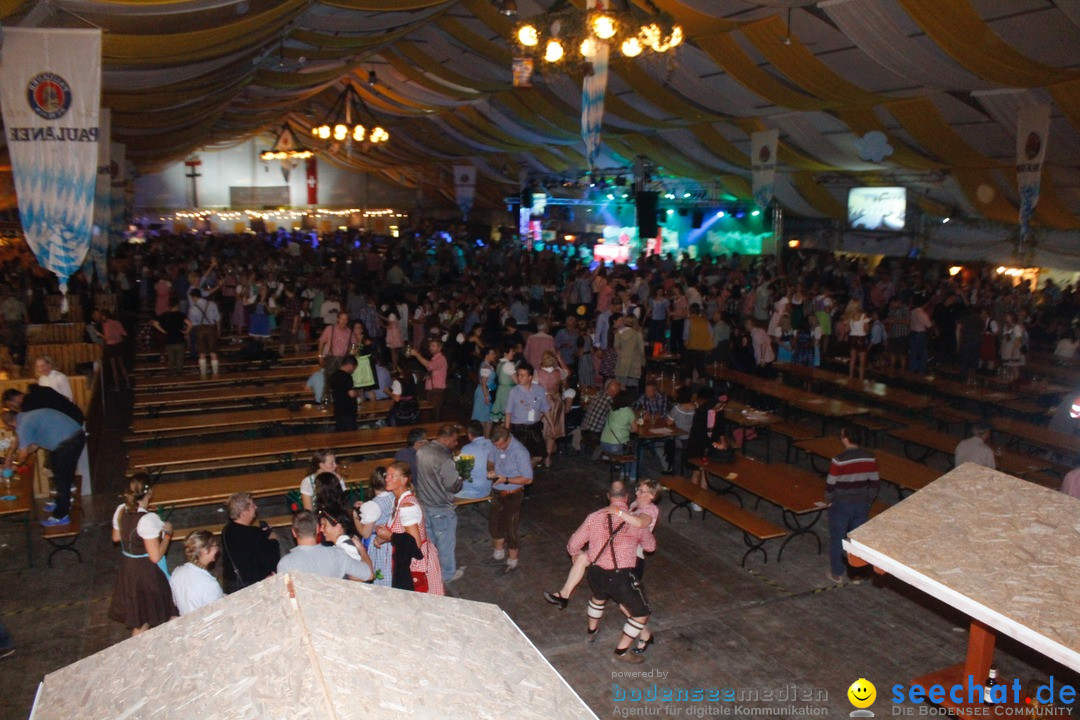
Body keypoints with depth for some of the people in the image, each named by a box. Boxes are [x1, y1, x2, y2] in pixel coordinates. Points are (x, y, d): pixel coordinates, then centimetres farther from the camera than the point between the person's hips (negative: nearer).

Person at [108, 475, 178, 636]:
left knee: (137, 621, 25)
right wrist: (167, 533, -14)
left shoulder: (121, 510, -8)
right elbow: (155, 556, -26)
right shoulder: (148, 520, -30)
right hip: (148, 572, -7)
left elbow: (116, 537, 10)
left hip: (128, 568, 7)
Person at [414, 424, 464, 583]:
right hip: (441, 509, -7)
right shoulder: (445, 458, -27)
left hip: (423, 503, 7)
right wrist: (461, 479, -3)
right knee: (446, 541, 13)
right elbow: (452, 485, -23)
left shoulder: (421, 450, -4)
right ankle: (448, 574, 29)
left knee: (427, 539, 24)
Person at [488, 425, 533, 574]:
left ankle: (512, 561, 28)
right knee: (494, 523, 22)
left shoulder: (520, 452, -29)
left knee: (510, 528, 7)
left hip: (512, 495, -7)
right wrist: (493, 471, -10)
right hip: (497, 493, 7)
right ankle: (498, 553, 46)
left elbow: (528, 479, -22)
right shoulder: (497, 446, -9)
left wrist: (506, 480, -27)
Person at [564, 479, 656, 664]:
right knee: (642, 613, 17)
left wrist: (575, 554, 28)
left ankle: (592, 631, 58)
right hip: (621, 577, -4)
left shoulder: (595, 517, -1)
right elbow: (650, 546, 13)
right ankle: (621, 652, 23)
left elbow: (573, 544, 5)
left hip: (595, 573, 4)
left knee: (599, 596, 37)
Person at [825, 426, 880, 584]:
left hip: (841, 506, -4)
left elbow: (830, 485, -15)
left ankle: (837, 574, 24)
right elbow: (874, 483, 1)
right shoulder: (869, 458, -8)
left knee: (837, 539, 13)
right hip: (862, 505, 4)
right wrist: (867, 500, 15)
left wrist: (829, 500, 5)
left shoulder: (838, 460, -22)